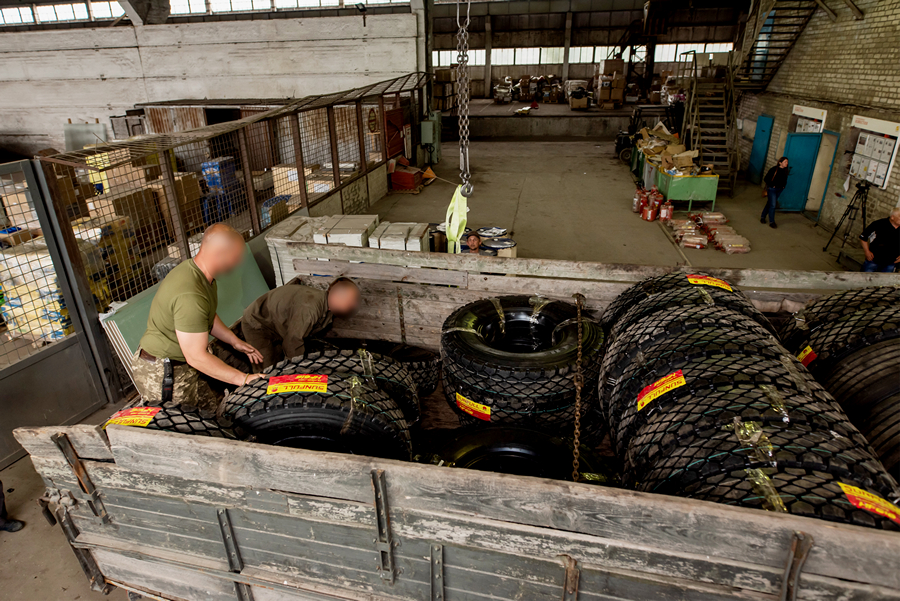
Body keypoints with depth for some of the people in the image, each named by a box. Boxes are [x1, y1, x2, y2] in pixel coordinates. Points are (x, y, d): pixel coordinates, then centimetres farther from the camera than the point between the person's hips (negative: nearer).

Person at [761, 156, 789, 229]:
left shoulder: (785, 171, 3)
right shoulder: (774, 169, -15)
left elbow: (785, 180, 17)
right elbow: (767, 178, -11)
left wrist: (783, 186, 4)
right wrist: (771, 185, -12)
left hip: (779, 190, 6)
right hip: (772, 189, -6)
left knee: (769, 203, 15)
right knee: (772, 205, -7)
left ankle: (763, 217, 28)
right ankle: (771, 222, -1)